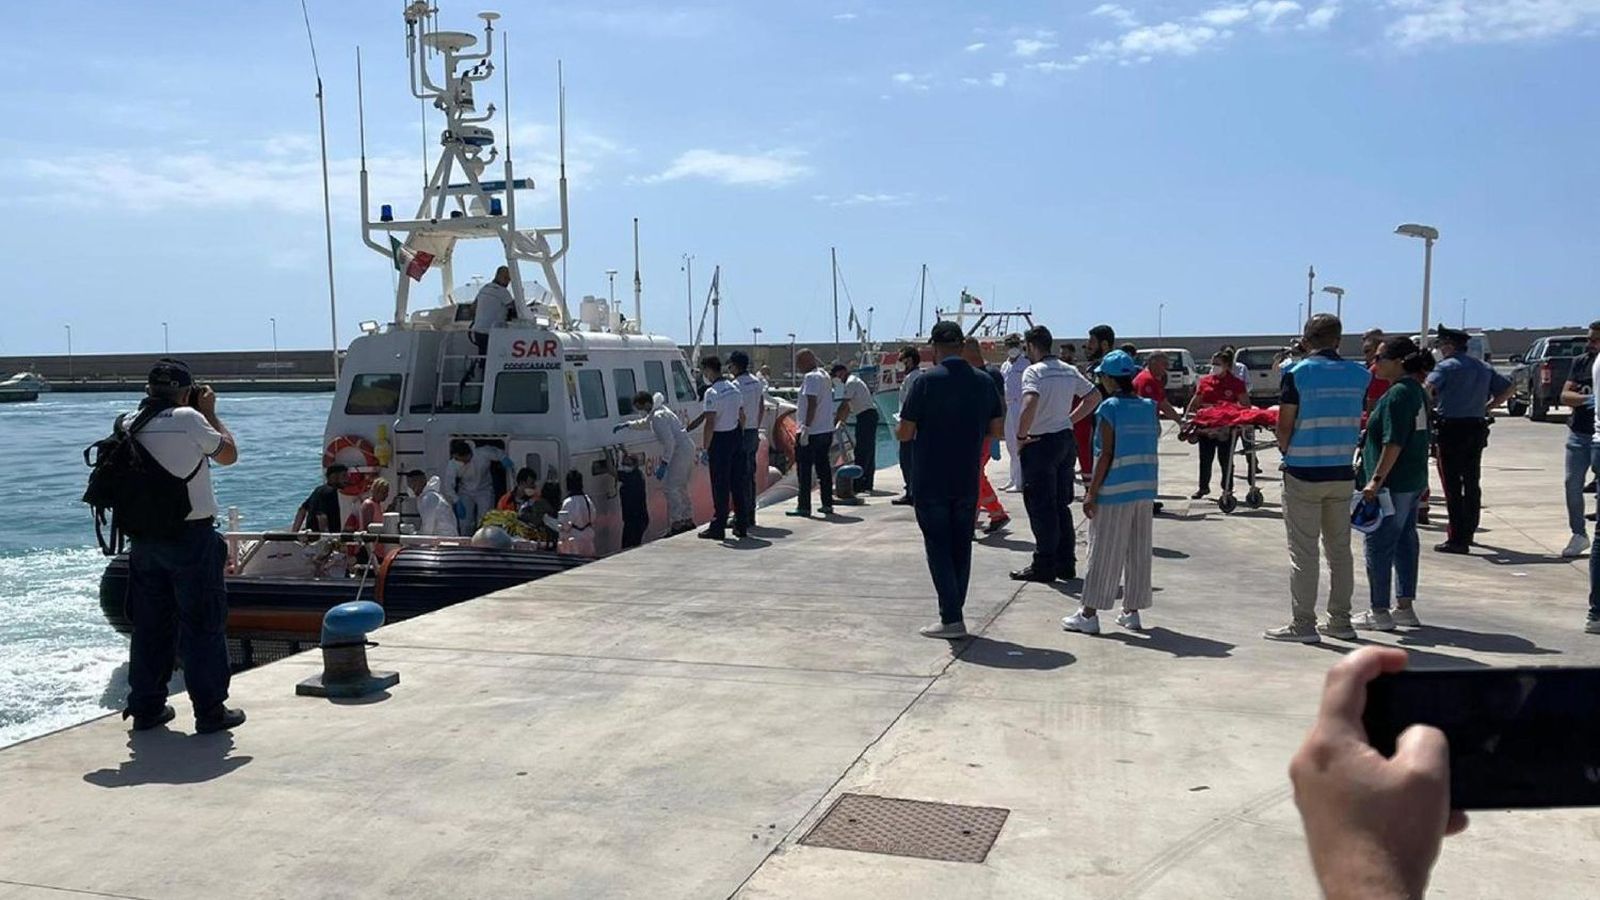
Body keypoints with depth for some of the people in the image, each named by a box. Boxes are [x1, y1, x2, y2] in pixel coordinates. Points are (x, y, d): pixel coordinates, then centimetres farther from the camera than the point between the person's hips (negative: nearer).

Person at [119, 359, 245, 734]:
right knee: (203, 624, 2)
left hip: (145, 538, 6)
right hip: (192, 537, -6)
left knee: (150, 624, 14)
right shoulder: (188, 419, -12)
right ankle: (209, 710, 5)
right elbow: (229, 454, 0)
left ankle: (146, 707, 21)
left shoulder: (128, 425, 5)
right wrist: (210, 413, 10)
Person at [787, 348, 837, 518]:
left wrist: (805, 428, -23)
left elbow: (812, 403, -22)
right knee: (824, 467, 13)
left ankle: (803, 506, -2)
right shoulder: (825, 375, 15)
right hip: (827, 429, 9)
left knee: (804, 469, -3)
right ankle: (827, 504, 15)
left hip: (812, 432, -9)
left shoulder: (811, 378, -14)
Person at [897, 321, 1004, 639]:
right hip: (967, 482, 4)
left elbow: (904, 433, -12)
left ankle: (951, 619, -2)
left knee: (938, 548, 2)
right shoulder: (984, 383, 2)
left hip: (931, 482, -4)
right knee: (961, 547, 14)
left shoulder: (926, 381, -12)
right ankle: (954, 613, 20)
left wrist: (904, 431, 10)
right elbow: (997, 430, 8)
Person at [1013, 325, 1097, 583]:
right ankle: (1066, 564, 18)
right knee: (1061, 505, 14)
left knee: (1041, 507, -1)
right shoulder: (1069, 371, 9)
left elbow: (1031, 403, -30)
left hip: (1040, 443, -7)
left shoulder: (1034, 371, -14)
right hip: (1066, 440, 7)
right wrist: (1070, 418, 15)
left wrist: (1021, 435, -19)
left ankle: (1044, 566, 2)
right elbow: (1093, 395, 16)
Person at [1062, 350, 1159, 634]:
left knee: (1104, 552, 0)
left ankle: (1089, 613, 6)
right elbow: (1154, 441, 11)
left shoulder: (1109, 409, -11)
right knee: (1139, 552, 12)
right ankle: (1132, 611, 19)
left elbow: (1106, 454, -14)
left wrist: (1091, 492, -11)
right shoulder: (1149, 408, 7)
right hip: (1145, 489, 6)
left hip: (1115, 492, -6)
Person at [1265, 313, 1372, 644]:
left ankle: (1303, 624, 4)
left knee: (1303, 551, 1)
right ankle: (1340, 621, 19)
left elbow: (1284, 427, -10)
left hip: (1303, 473, -5)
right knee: (1340, 549, 13)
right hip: (1342, 473, 5)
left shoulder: (1297, 373, -11)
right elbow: (1357, 424, 7)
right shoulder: (1359, 375, 3)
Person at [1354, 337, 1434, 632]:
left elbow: (1394, 444, -23)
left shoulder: (1397, 394, -18)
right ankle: (1405, 608, 21)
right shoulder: (1417, 391, 13)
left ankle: (1380, 612, 3)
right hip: (1414, 481, 10)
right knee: (1405, 542, 14)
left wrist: (1376, 480, -22)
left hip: (1394, 483, -10)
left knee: (1379, 546, -2)